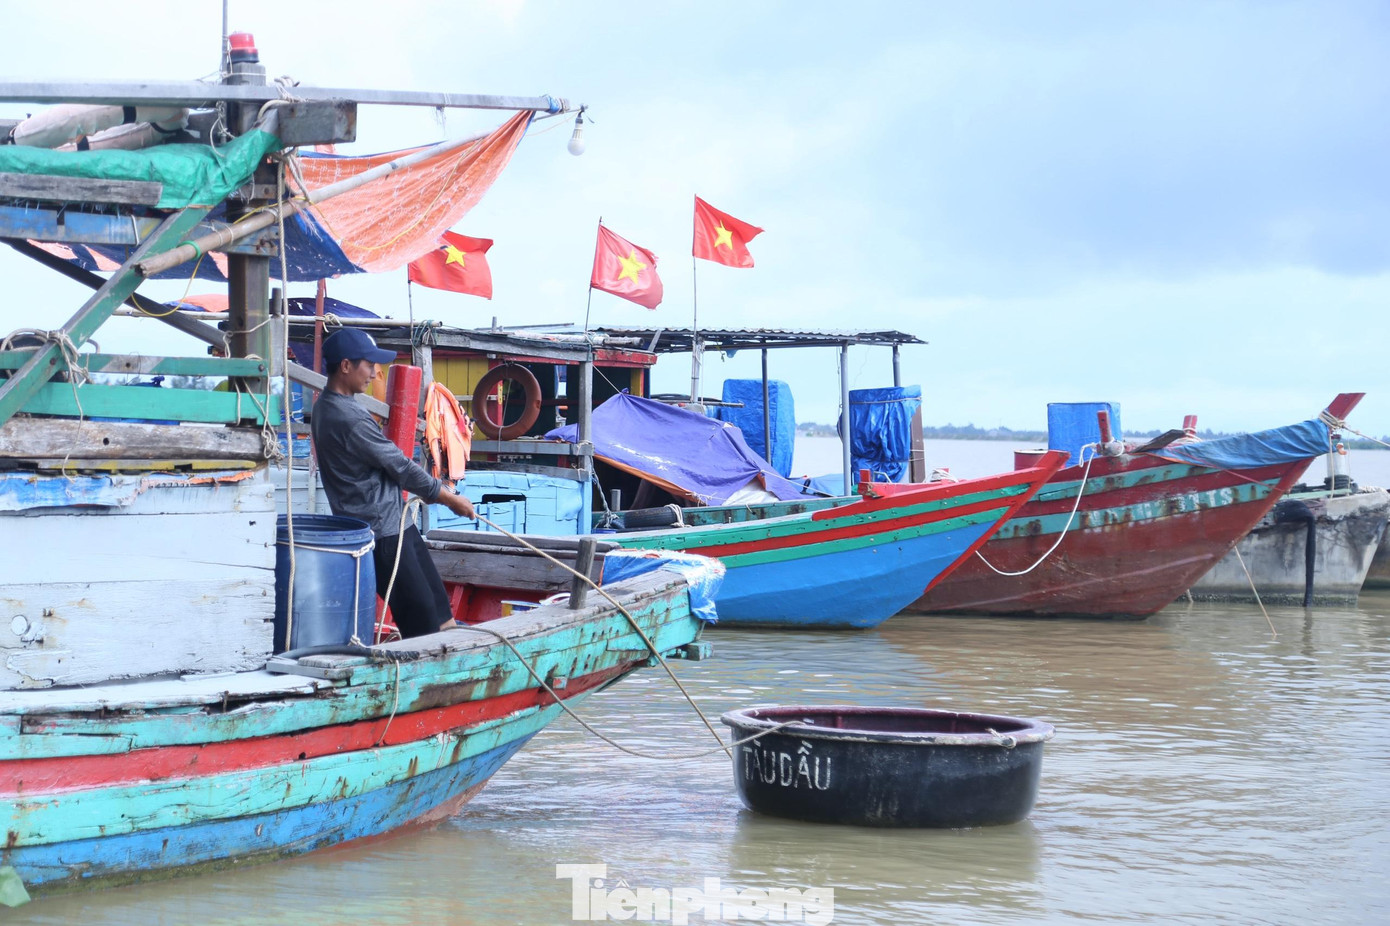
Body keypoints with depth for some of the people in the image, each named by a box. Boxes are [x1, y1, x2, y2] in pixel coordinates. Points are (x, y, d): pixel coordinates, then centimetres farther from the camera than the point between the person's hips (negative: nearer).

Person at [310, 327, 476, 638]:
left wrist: (436, 488, 15)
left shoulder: (326, 406, 10)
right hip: (383, 533, -10)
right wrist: (452, 499, -3)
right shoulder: (349, 420, -22)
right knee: (421, 615, -6)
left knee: (435, 600, 13)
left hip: (393, 525, 10)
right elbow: (402, 468, -15)